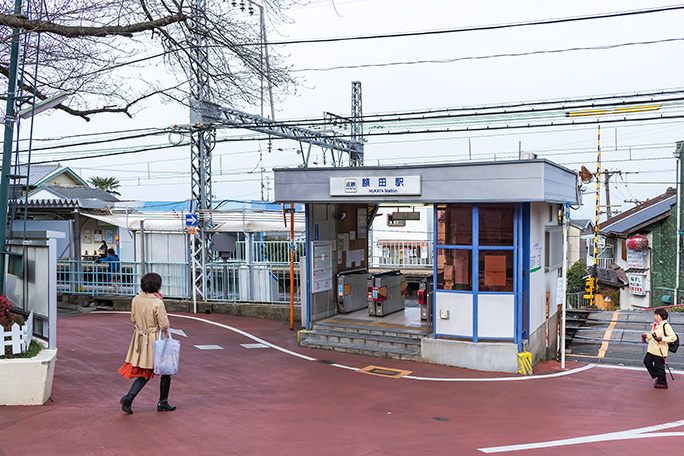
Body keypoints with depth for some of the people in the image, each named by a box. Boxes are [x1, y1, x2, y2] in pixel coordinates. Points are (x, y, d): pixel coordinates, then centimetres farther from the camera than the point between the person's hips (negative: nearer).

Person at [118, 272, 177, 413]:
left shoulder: (136, 300, -3)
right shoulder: (157, 303, -21)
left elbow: (133, 319, 9)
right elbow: (164, 325, -17)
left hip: (140, 340, 6)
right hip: (156, 340, -6)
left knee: (144, 373, 18)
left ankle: (129, 398, 3)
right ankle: (163, 403, 20)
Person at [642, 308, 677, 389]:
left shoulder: (666, 326, -16)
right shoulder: (655, 325, 11)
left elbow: (673, 337, -20)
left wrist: (662, 339, -28)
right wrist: (647, 335, 8)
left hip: (660, 351, -9)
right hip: (651, 349, 9)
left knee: (659, 366, 1)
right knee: (647, 361, 12)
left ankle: (663, 383, 19)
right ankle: (658, 376, 29)